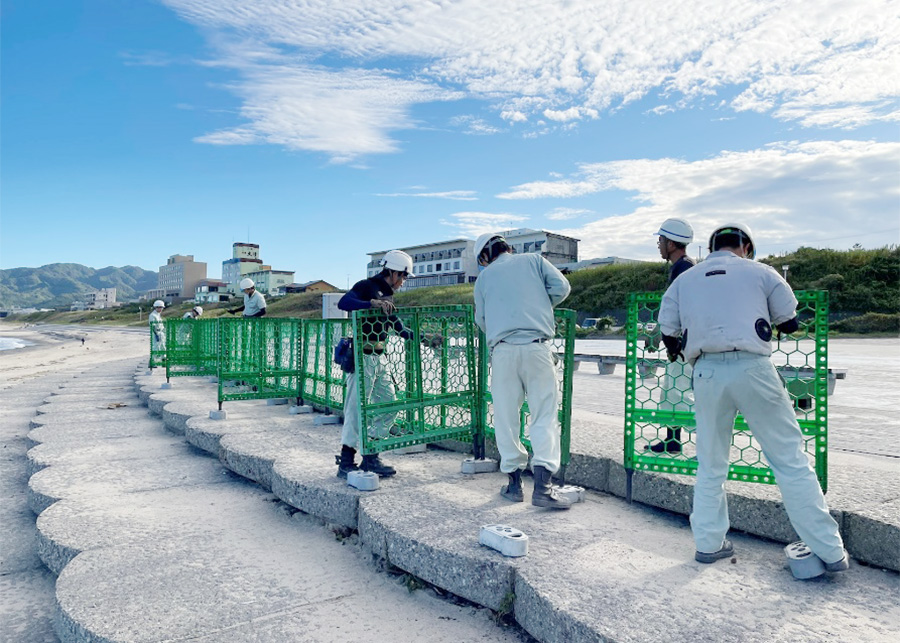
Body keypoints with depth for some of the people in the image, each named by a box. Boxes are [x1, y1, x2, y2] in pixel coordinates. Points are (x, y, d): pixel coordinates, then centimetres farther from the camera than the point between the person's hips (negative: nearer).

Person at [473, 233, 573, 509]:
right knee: (545, 416, 1)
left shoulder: (484, 276, 17)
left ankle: (514, 483, 15)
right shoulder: (534, 259, 16)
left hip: (502, 351, 1)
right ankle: (543, 485, -7)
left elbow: (481, 319, 17)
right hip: (537, 347, -1)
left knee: (505, 417, 9)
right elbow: (561, 287, 6)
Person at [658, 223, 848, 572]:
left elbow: (669, 336, 11)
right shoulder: (760, 271, 9)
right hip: (752, 368, -2)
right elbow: (789, 323, 12)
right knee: (790, 460, 6)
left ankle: (709, 543, 20)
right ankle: (829, 550, 11)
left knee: (711, 464, 14)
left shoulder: (684, 279, 15)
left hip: (707, 373, 2)